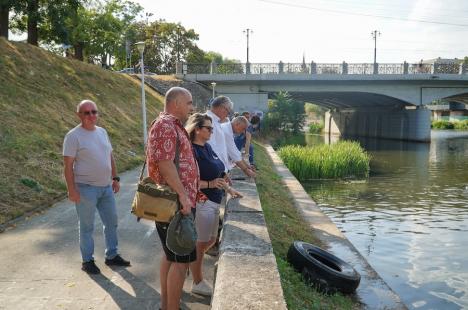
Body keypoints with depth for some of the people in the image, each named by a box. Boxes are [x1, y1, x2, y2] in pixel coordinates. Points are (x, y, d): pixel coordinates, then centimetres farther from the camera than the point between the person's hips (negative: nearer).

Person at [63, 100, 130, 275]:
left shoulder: (102, 132, 8)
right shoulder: (74, 136, -12)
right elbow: (68, 165, -13)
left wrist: (115, 178, 13)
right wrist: (72, 190, -18)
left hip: (106, 187, 7)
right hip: (86, 188, -7)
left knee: (111, 222, 14)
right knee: (87, 226, 6)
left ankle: (112, 256, 28)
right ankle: (87, 261, 20)